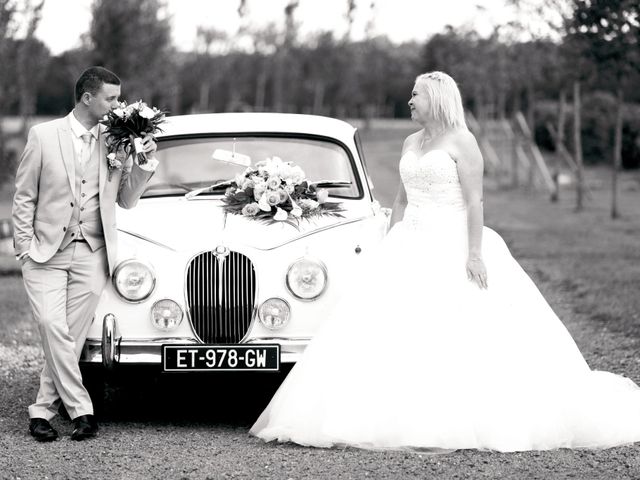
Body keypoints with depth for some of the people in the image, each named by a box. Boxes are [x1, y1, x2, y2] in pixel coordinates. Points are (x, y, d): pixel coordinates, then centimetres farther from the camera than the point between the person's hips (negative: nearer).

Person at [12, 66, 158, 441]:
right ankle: (80, 409, -10)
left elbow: (126, 200, 10)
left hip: (91, 256, 2)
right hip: (46, 252, -2)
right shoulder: (44, 136, 1)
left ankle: (43, 410, 11)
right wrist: (26, 246, -1)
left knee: (72, 335, -1)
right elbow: (24, 197, 5)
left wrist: (144, 163, -4)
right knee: (53, 327, -16)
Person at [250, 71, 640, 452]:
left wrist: (475, 253, -20)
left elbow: (475, 201, -12)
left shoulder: (462, 142, -6)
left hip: (454, 246, -7)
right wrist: (391, 247, 15)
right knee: (395, 331, -3)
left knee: (473, 335, -9)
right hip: (413, 248, 7)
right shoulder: (411, 144, 16)